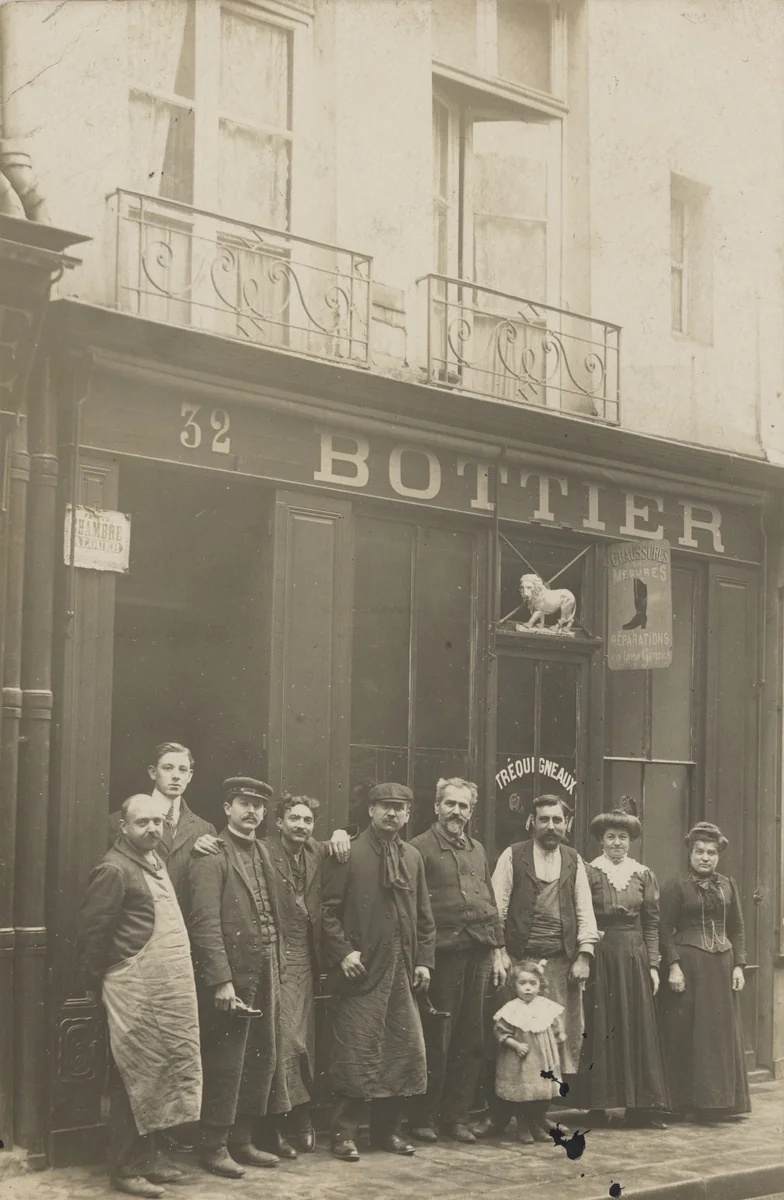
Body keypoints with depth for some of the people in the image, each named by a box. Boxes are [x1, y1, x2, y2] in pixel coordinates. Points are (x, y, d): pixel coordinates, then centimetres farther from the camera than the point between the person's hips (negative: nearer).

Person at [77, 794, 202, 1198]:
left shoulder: (153, 861, 14)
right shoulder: (114, 868, -13)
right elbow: (90, 931, -13)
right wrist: (104, 980, -7)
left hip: (167, 993, 9)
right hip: (136, 994, -9)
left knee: (156, 1075, 13)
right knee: (134, 1079, -2)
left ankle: (146, 1158, 23)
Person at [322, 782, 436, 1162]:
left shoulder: (413, 858, 14)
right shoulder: (348, 854, -3)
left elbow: (424, 915, 16)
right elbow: (329, 909, -6)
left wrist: (424, 959, 8)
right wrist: (342, 952, -14)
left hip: (403, 971, 6)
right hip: (361, 969, -6)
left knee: (405, 1050, 6)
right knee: (356, 1052, -4)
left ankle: (387, 1130, 19)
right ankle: (344, 1134, 5)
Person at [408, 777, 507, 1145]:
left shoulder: (477, 850, 18)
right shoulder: (420, 849, -3)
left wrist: (497, 952, 15)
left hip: (478, 955, 6)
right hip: (441, 956, -6)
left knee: (471, 1042, 8)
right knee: (435, 1042, -1)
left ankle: (456, 1115, 18)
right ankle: (423, 1118, 9)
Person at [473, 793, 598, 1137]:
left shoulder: (574, 861, 12)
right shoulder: (513, 856, 3)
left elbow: (584, 911, 10)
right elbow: (496, 907, 0)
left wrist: (584, 955, 0)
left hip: (562, 962, 3)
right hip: (518, 959, -3)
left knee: (562, 1036, 2)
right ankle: (499, 1112, 7)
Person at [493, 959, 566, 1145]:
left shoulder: (547, 1007, 0)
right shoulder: (511, 1010, -11)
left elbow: (557, 1029, 12)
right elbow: (501, 1032, -9)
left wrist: (560, 1036, -1)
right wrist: (516, 1045, -17)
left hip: (543, 1062, 3)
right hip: (519, 1063, -3)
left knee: (542, 1097, 10)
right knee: (521, 1096, 1)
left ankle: (539, 1128, 24)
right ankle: (523, 1130, 14)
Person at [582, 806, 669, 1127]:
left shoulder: (644, 875, 8)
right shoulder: (589, 874, 0)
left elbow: (652, 923, 7)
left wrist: (653, 965, 2)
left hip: (635, 959, 3)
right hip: (600, 959, -3)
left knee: (639, 1028, 4)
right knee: (601, 1030, 0)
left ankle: (640, 1106, 9)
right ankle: (598, 1106, 4)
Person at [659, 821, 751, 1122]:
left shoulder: (728, 886, 11)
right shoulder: (675, 886, -2)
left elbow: (737, 929, 12)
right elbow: (665, 929, -5)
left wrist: (738, 965, 3)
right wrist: (673, 965, -14)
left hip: (721, 967, 4)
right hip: (688, 965, -4)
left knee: (721, 1032, 6)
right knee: (686, 1034, -2)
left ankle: (715, 1101, 14)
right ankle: (685, 1100, 4)